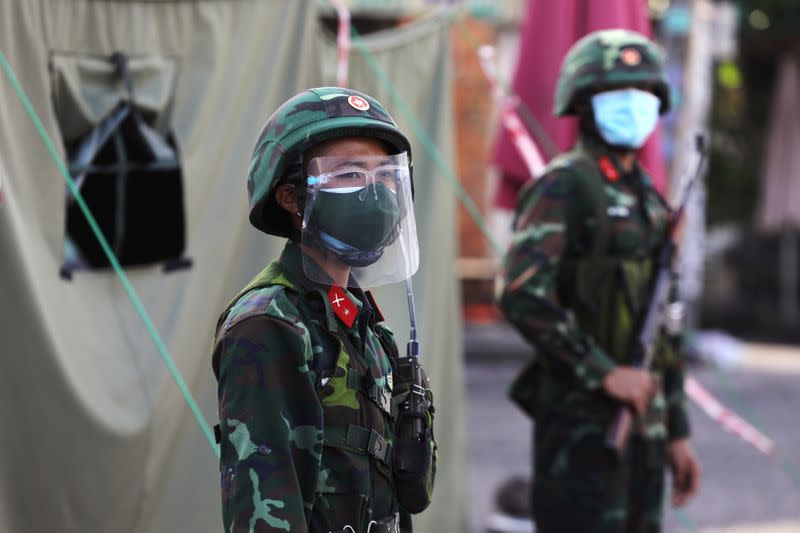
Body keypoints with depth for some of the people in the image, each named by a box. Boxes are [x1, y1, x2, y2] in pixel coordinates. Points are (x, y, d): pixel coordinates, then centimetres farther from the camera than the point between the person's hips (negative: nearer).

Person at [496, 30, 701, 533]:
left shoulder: (649, 201, 18)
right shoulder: (563, 186, -8)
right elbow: (522, 295, -21)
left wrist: (677, 432, 19)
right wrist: (605, 372, -21)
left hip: (642, 419, 8)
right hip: (582, 420, -8)